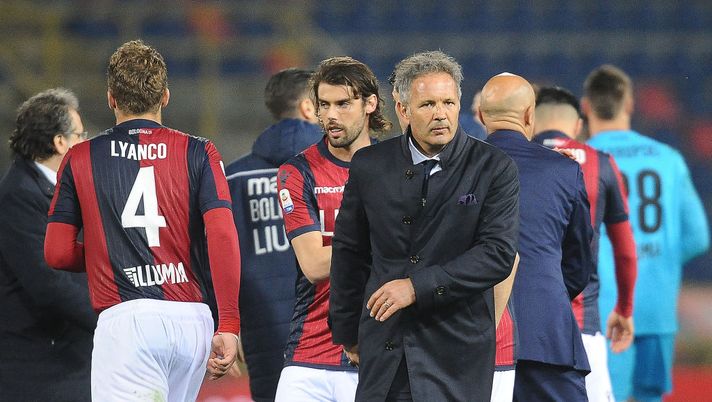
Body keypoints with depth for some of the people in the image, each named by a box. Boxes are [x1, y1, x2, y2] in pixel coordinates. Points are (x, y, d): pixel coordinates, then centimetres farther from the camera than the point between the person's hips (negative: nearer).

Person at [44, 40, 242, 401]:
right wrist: (229, 326, -5)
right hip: (192, 320, 3)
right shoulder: (198, 153, 7)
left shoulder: (80, 159, 7)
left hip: (125, 317, -3)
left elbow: (58, 253, 6)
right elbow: (222, 235, -5)